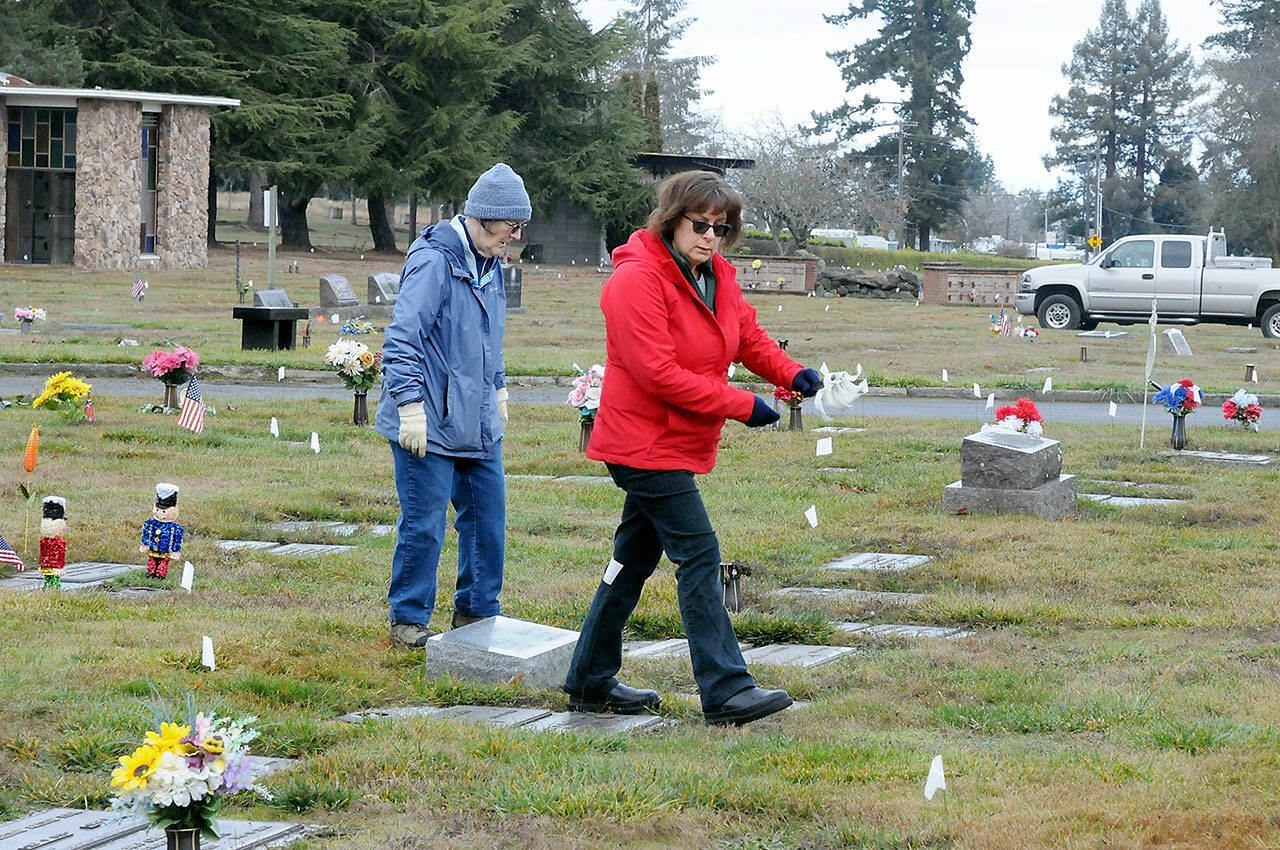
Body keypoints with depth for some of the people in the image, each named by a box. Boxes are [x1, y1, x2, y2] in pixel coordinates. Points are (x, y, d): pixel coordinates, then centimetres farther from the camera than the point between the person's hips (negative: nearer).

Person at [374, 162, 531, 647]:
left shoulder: (489, 265, 13)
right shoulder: (434, 262, -16)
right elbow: (401, 338, -19)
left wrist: (498, 388, 29)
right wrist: (410, 405, -22)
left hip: (478, 422, 8)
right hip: (429, 424, -8)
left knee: (487, 517, 10)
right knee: (423, 525, -3)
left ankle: (476, 613, 23)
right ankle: (408, 621, 10)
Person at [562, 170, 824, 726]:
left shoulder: (717, 278, 11)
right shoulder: (638, 280, -18)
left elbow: (749, 337, 20)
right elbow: (659, 374, -23)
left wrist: (790, 373, -2)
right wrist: (742, 406, -21)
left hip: (679, 444, 10)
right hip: (646, 444, -10)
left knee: (636, 557, 14)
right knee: (698, 556, -12)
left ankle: (590, 682, 23)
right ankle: (726, 691, -13)